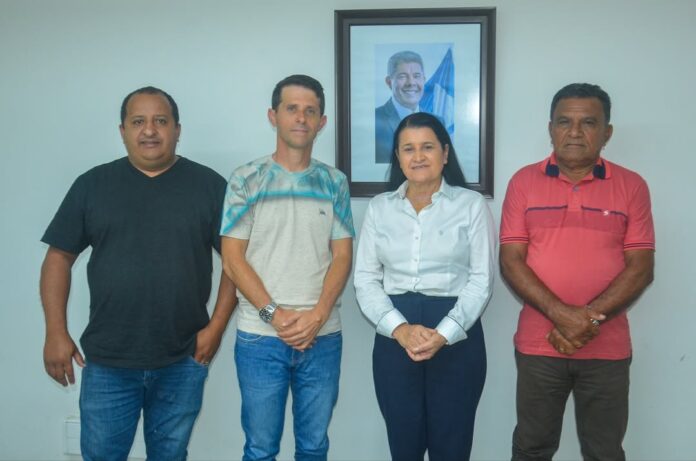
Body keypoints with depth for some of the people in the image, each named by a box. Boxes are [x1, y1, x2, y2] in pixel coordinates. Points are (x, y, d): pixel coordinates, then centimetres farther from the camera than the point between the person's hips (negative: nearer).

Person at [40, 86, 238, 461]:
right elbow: (59, 258, 4)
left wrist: (216, 326, -6)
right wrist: (56, 333, -3)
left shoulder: (208, 185, -1)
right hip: (106, 362, 1)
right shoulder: (92, 184, 2)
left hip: (183, 362, 0)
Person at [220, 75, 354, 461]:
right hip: (259, 337, -2)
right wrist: (274, 314, -13)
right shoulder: (246, 180, 0)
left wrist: (317, 315, -12)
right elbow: (232, 259, -4)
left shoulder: (334, 182, 7)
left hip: (322, 337, 2)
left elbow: (342, 256, 3)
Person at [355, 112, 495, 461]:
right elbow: (365, 279, 2)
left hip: (457, 339, -2)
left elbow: (481, 280, -4)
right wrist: (399, 329, -13)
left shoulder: (471, 204, 0)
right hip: (394, 340, 2)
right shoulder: (379, 208, 7)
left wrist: (443, 334, -15)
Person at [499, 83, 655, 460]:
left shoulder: (631, 186, 1)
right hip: (538, 344, 0)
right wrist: (561, 314, -17)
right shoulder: (524, 182, 0)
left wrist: (590, 319, -16)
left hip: (607, 348, 0)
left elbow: (640, 268, -3)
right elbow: (510, 261, -5)